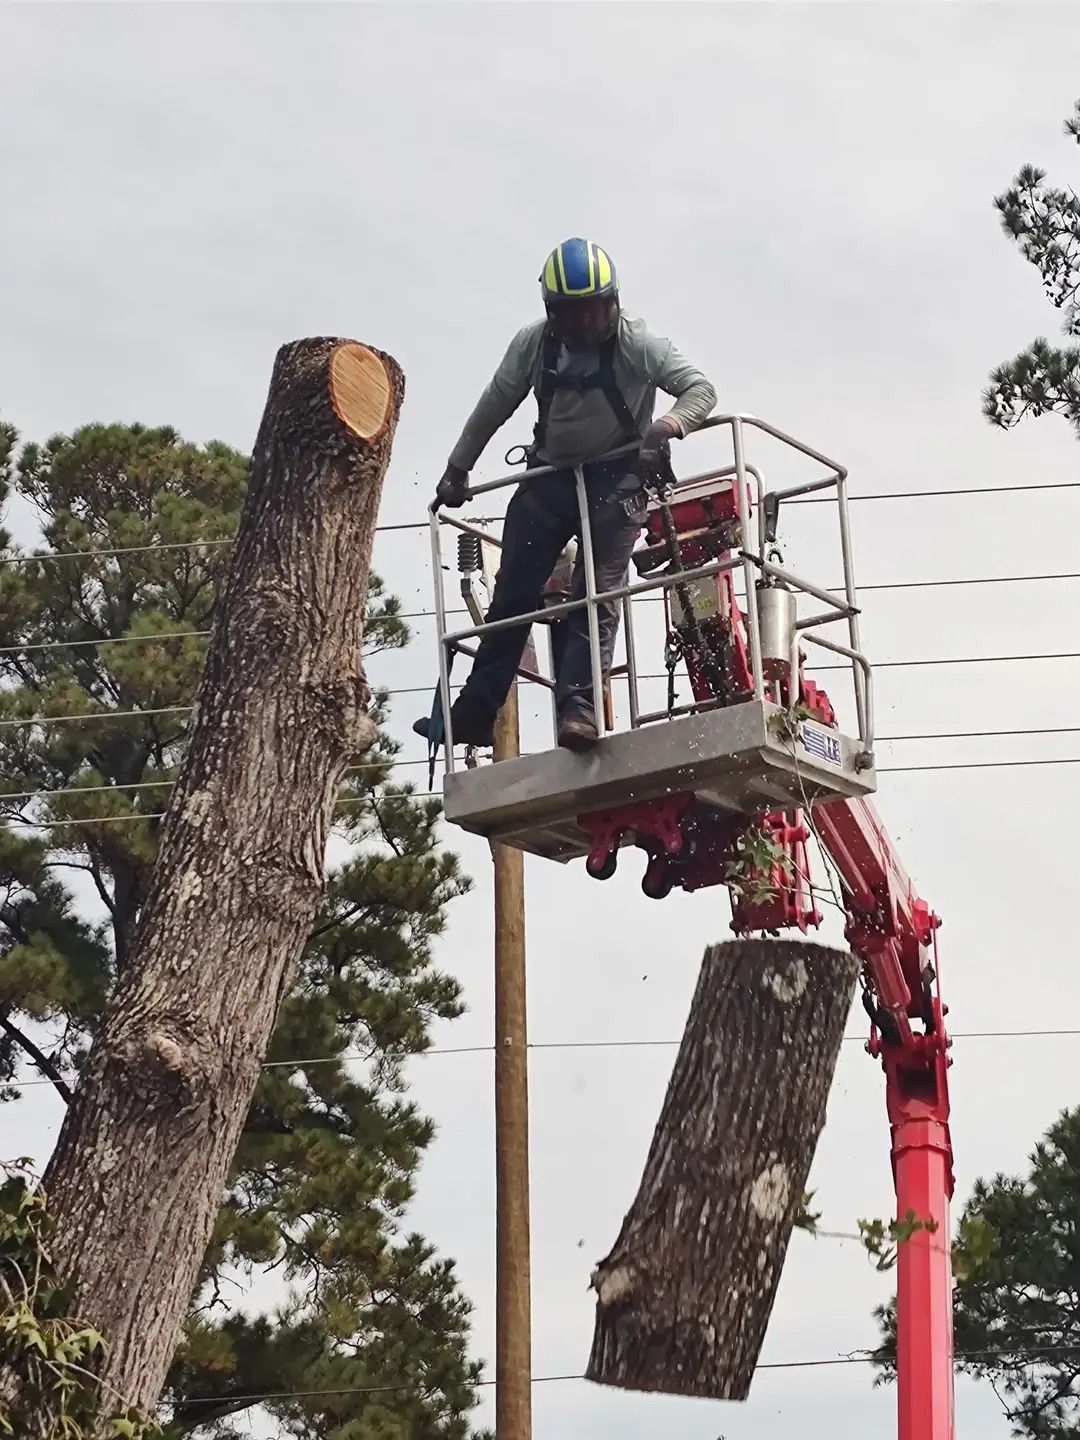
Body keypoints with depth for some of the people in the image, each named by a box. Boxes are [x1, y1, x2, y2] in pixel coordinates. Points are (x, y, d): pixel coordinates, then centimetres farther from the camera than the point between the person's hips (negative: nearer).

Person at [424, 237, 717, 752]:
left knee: (597, 592, -16)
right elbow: (492, 409, 6)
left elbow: (700, 388, -15)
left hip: (617, 478, -3)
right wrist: (457, 470, 11)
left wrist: (671, 424, -36)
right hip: (550, 476, 3)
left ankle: (578, 708, -22)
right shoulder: (533, 345, -6)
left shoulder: (636, 343, -15)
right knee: (513, 594, 2)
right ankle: (475, 714, 6)